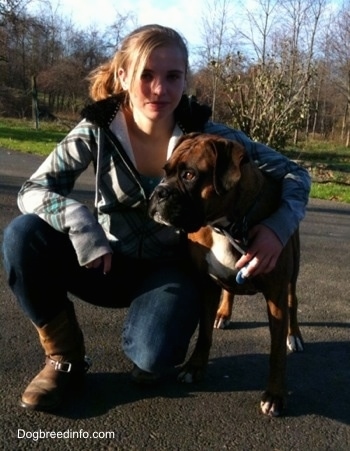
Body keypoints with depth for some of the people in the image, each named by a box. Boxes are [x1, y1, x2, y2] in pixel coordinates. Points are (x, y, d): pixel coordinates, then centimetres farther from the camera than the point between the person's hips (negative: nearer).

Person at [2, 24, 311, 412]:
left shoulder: (205, 135, -16)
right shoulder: (98, 129, -14)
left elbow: (294, 174, -11)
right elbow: (32, 191, -12)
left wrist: (278, 227, -33)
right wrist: (78, 220, -33)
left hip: (170, 270, -1)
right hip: (109, 262, 2)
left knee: (151, 357, -30)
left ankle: (151, 346, 11)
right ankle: (65, 358, -3)